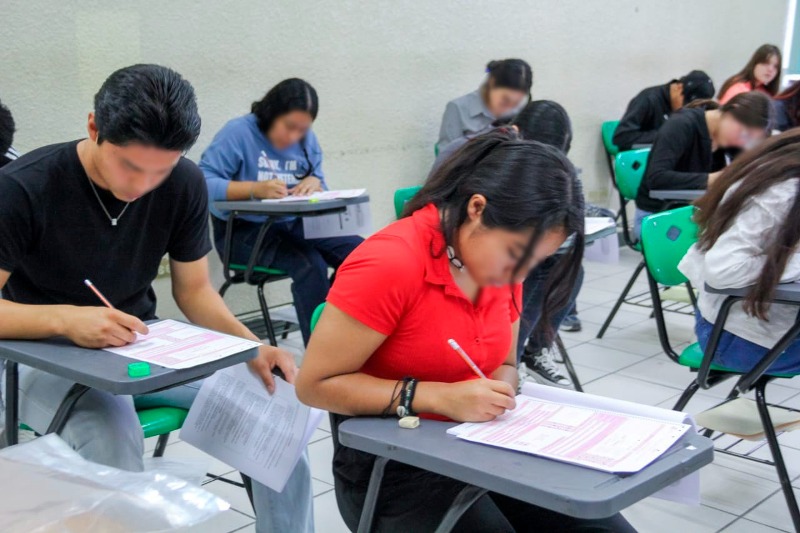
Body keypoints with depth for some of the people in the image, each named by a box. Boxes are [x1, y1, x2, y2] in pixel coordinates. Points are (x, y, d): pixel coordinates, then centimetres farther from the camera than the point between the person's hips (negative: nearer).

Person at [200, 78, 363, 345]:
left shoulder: (307, 140, 9)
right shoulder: (238, 133, -9)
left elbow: (321, 184, 13)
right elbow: (204, 182, -18)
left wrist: (314, 183, -13)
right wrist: (255, 188, -31)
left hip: (293, 225, 7)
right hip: (243, 230, -6)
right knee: (309, 264, -33)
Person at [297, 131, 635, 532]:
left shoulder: (499, 258, 0)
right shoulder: (390, 263, -23)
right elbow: (314, 383, -19)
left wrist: (498, 395, -10)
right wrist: (439, 397, -26)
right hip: (390, 466, -6)